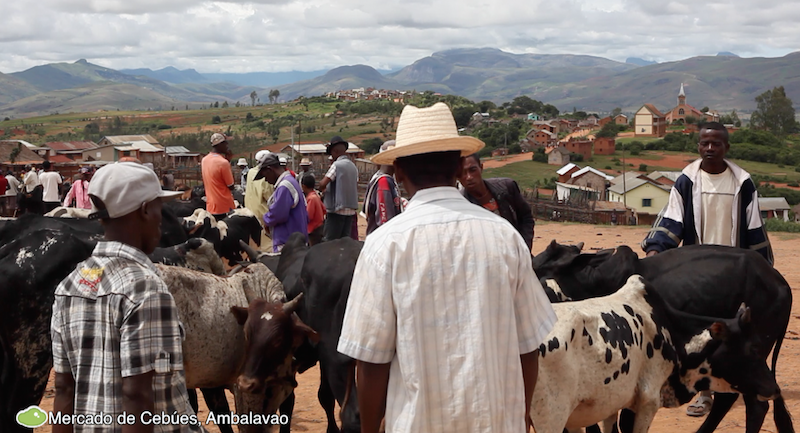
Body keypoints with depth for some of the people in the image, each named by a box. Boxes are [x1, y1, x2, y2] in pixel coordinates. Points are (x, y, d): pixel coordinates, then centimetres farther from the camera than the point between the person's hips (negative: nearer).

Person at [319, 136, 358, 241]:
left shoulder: (337, 165, -11)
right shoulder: (353, 166, 12)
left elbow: (322, 184, -17)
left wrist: (323, 189, 4)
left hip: (337, 209, -7)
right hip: (351, 210, 7)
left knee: (330, 241, -4)